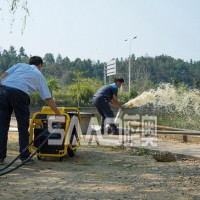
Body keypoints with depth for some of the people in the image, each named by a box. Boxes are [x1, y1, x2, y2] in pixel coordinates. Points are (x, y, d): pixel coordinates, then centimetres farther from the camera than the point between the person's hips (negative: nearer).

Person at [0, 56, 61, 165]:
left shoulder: (20, 65, 29)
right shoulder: (39, 75, 22)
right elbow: (48, 98, 18)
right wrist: (59, 114, 22)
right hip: (19, 94, -3)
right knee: (23, 127, 11)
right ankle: (25, 157, 14)